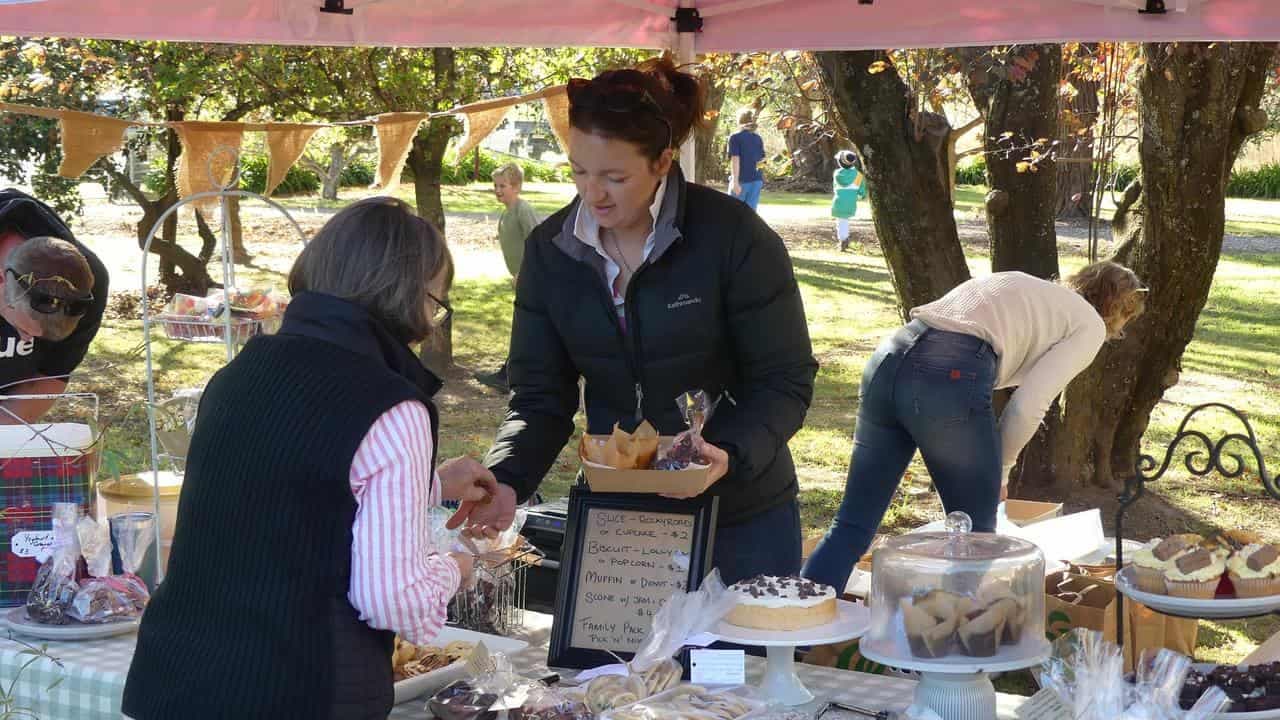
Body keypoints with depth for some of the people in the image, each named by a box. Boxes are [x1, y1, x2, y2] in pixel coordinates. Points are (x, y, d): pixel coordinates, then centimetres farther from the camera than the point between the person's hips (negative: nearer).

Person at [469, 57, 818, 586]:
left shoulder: (734, 238, -16)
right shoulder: (550, 249, -4)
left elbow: (786, 382, -12)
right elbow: (540, 397, -1)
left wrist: (731, 453, -30)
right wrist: (506, 481, -19)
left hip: (740, 517, -3)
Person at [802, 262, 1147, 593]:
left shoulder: (1022, 285, 34)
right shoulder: (1089, 325, 13)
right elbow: (1028, 406, 0)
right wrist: (1000, 471, 17)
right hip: (950, 377, -7)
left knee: (853, 524, 12)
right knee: (975, 536, 11)